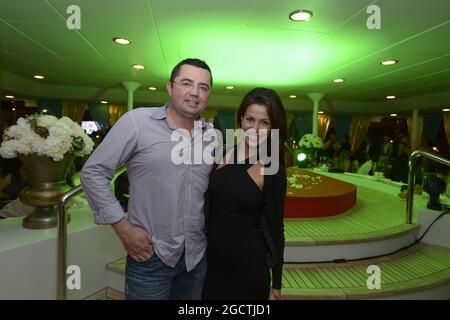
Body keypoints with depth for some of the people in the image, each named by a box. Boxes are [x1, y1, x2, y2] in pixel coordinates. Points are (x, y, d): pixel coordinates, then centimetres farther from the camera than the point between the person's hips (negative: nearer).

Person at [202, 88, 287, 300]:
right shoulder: (220, 154, -4)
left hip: (249, 268, -3)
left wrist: (276, 284, -1)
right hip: (210, 262, 3)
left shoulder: (273, 171, -12)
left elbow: (275, 229, -6)